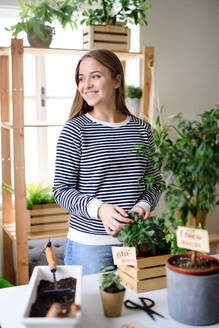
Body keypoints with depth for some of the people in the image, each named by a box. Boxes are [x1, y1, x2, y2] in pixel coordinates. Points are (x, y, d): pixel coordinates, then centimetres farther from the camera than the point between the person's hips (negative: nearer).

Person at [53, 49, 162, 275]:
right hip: (88, 244, -3)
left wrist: (144, 205, -10)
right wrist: (99, 208, -23)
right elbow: (61, 190, -8)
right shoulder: (75, 130, -8)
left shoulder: (141, 129, 4)